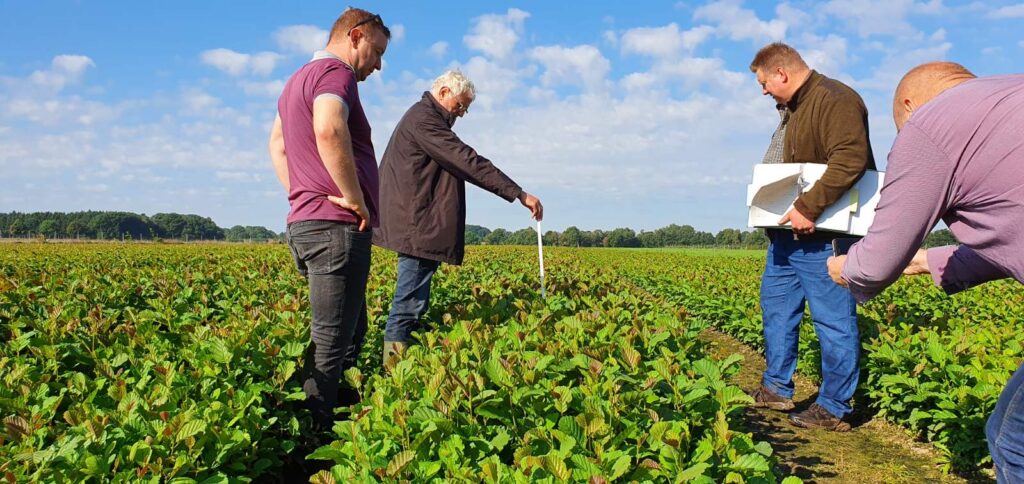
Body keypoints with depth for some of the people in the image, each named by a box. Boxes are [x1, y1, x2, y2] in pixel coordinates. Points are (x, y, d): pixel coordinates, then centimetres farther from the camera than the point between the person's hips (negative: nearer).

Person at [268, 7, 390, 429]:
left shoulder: (296, 80, 23)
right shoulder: (336, 73, -9)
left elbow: (276, 144, 31)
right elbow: (329, 130, -30)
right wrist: (354, 197, -20)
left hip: (305, 223, 10)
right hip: (337, 227, -10)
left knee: (353, 331, 17)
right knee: (331, 345, -6)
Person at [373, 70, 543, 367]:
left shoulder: (422, 116, 23)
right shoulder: (424, 118, -12)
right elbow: (468, 162, -20)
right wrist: (519, 194, -21)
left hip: (417, 229, 11)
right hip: (419, 230, -11)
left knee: (414, 301, 12)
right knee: (409, 305, -8)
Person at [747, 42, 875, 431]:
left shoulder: (834, 100, -14)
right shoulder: (792, 109, 18)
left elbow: (851, 160, -27)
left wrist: (809, 207, -30)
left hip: (822, 234, -11)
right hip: (789, 231, 11)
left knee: (832, 318, -2)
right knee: (776, 301, 15)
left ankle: (834, 409, 8)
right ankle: (776, 389, 27)